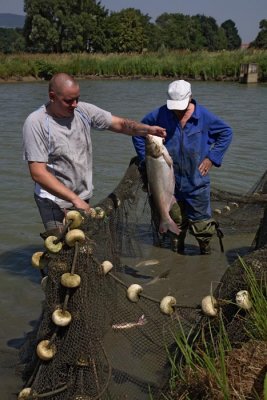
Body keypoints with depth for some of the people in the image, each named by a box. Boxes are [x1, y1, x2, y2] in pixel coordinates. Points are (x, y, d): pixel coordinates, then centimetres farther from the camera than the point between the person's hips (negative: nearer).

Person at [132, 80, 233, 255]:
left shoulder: (204, 116, -7)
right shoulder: (160, 115, -7)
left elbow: (226, 132, 6)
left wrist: (212, 157, -2)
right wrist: (146, 159, 0)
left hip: (197, 183, -1)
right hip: (170, 182, 2)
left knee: (201, 221, 5)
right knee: (175, 222, 15)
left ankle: (206, 254, 24)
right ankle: (177, 255, 33)